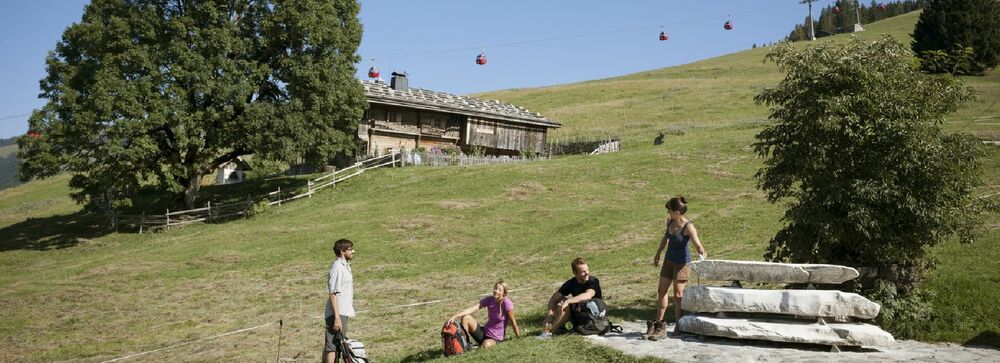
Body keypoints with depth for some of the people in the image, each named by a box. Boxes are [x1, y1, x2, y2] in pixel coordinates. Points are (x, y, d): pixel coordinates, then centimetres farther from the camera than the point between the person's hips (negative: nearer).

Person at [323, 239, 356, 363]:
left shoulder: (345, 265, 13)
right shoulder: (337, 267, -17)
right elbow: (333, 294, -21)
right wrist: (337, 318, -23)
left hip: (342, 312, 10)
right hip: (338, 314, -10)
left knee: (329, 345, 14)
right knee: (333, 347, -8)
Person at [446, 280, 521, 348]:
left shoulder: (506, 303, -18)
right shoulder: (489, 300, -3)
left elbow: (513, 322, -11)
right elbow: (472, 309, -13)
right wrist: (454, 316, -24)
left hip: (495, 338, -5)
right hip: (484, 332, 5)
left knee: (486, 344, -40)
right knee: (466, 318, -14)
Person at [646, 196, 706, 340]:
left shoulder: (688, 227, -24)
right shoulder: (670, 221, -4)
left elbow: (698, 245, -33)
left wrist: (702, 253, -54)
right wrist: (658, 253, 21)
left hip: (682, 262, -7)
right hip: (668, 259, 7)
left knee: (678, 294, -1)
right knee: (662, 291, 10)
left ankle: (679, 326, 11)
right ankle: (658, 323, 20)